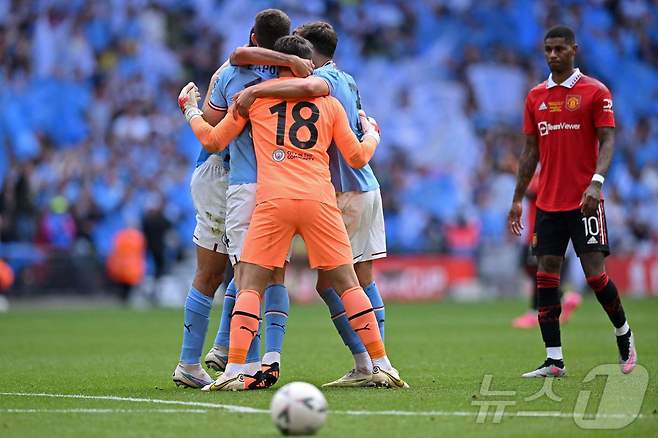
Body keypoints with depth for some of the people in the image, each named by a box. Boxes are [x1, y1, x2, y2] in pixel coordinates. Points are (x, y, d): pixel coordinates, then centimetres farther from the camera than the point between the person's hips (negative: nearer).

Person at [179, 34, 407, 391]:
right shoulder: (328, 102, 17)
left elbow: (212, 141, 17)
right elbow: (357, 158, 18)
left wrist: (190, 110, 35)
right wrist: (372, 136, 40)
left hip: (273, 201, -1)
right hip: (319, 199, 1)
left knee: (250, 285, 2)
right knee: (347, 282, 8)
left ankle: (234, 370, -9)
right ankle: (381, 365, 8)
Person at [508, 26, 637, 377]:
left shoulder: (594, 92, -3)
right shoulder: (535, 97, 12)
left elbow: (607, 141, -7)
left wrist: (596, 182, -23)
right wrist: (518, 199, 13)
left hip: (584, 202, -5)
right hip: (547, 201, 5)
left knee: (595, 272, -9)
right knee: (546, 276, -1)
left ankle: (623, 334, 17)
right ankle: (554, 361, 2)